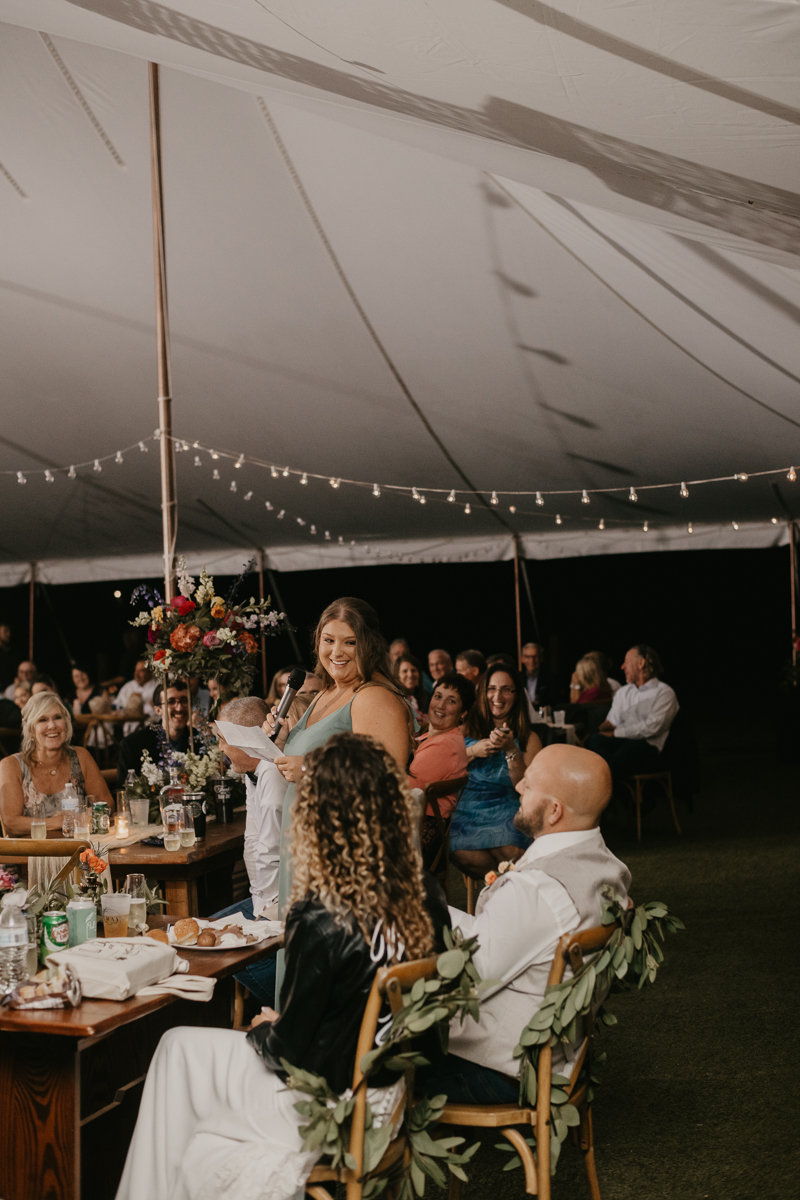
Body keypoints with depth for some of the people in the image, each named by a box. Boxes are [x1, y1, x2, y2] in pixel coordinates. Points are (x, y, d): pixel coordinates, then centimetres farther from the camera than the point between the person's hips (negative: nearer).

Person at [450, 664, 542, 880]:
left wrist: (511, 749, -11)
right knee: (463, 855, -33)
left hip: (506, 816, -1)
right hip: (466, 812, 1)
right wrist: (472, 752, -7)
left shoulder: (528, 739, 10)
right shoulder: (465, 731, 13)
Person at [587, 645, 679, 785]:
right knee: (595, 740, -29)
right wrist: (605, 727, -7)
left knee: (631, 746, -40)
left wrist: (616, 733, -9)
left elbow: (651, 727, -8)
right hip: (621, 742, 5)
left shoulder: (664, 692, 6)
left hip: (647, 746, -5)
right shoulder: (623, 692, 27)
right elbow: (612, 722, 19)